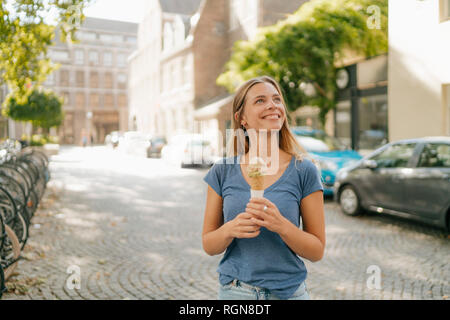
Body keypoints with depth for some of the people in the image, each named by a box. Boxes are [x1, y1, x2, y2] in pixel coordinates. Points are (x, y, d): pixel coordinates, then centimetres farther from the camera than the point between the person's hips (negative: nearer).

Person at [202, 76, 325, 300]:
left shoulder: (304, 170, -9)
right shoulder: (223, 171, -5)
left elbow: (317, 251, -6)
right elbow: (208, 245, 0)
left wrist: (280, 225, -23)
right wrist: (230, 229, -20)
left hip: (287, 291, -1)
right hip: (233, 290, 1)